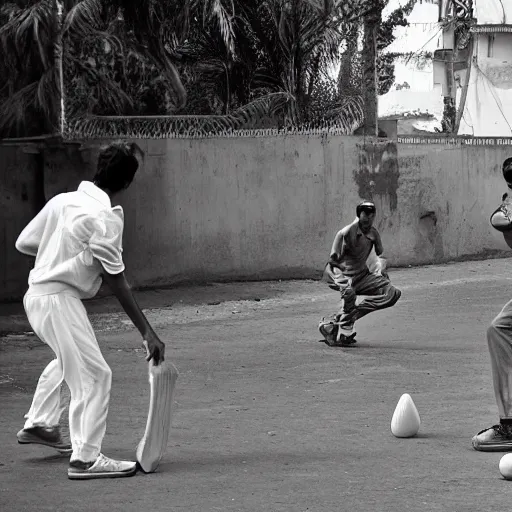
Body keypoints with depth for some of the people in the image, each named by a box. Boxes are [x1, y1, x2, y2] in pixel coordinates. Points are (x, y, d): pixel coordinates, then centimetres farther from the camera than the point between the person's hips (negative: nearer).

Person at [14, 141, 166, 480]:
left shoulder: (62, 201, 4)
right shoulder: (105, 219, -17)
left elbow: (24, 243, 11)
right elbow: (117, 281, -17)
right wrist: (148, 333, -15)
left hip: (36, 295, 9)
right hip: (60, 299, -9)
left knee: (68, 359, 32)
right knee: (93, 375, -6)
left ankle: (39, 424, 39)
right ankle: (86, 458, -7)